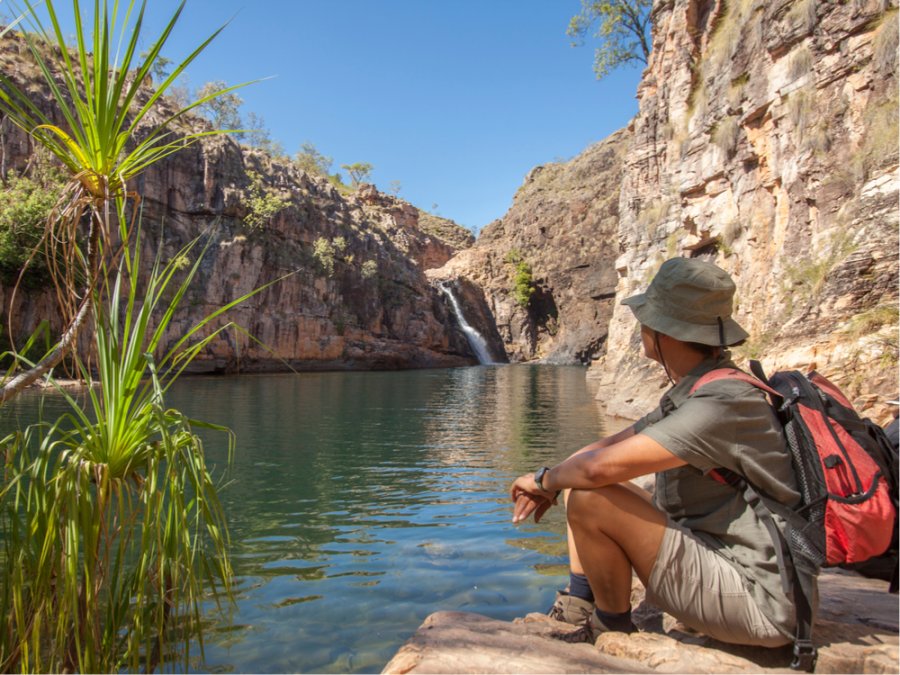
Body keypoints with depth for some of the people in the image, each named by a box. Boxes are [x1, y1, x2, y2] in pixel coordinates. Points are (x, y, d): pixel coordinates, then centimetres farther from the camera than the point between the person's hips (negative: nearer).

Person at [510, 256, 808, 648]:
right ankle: (577, 608, 12)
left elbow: (601, 466, -33)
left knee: (589, 500, -24)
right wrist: (550, 484, -3)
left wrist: (544, 478, -12)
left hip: (757, 602, -9)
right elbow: (605, 449, 12)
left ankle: (613, 630, 1)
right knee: (580, 484, 10)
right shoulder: (688, 397, 6)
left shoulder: (723, 404, -26)